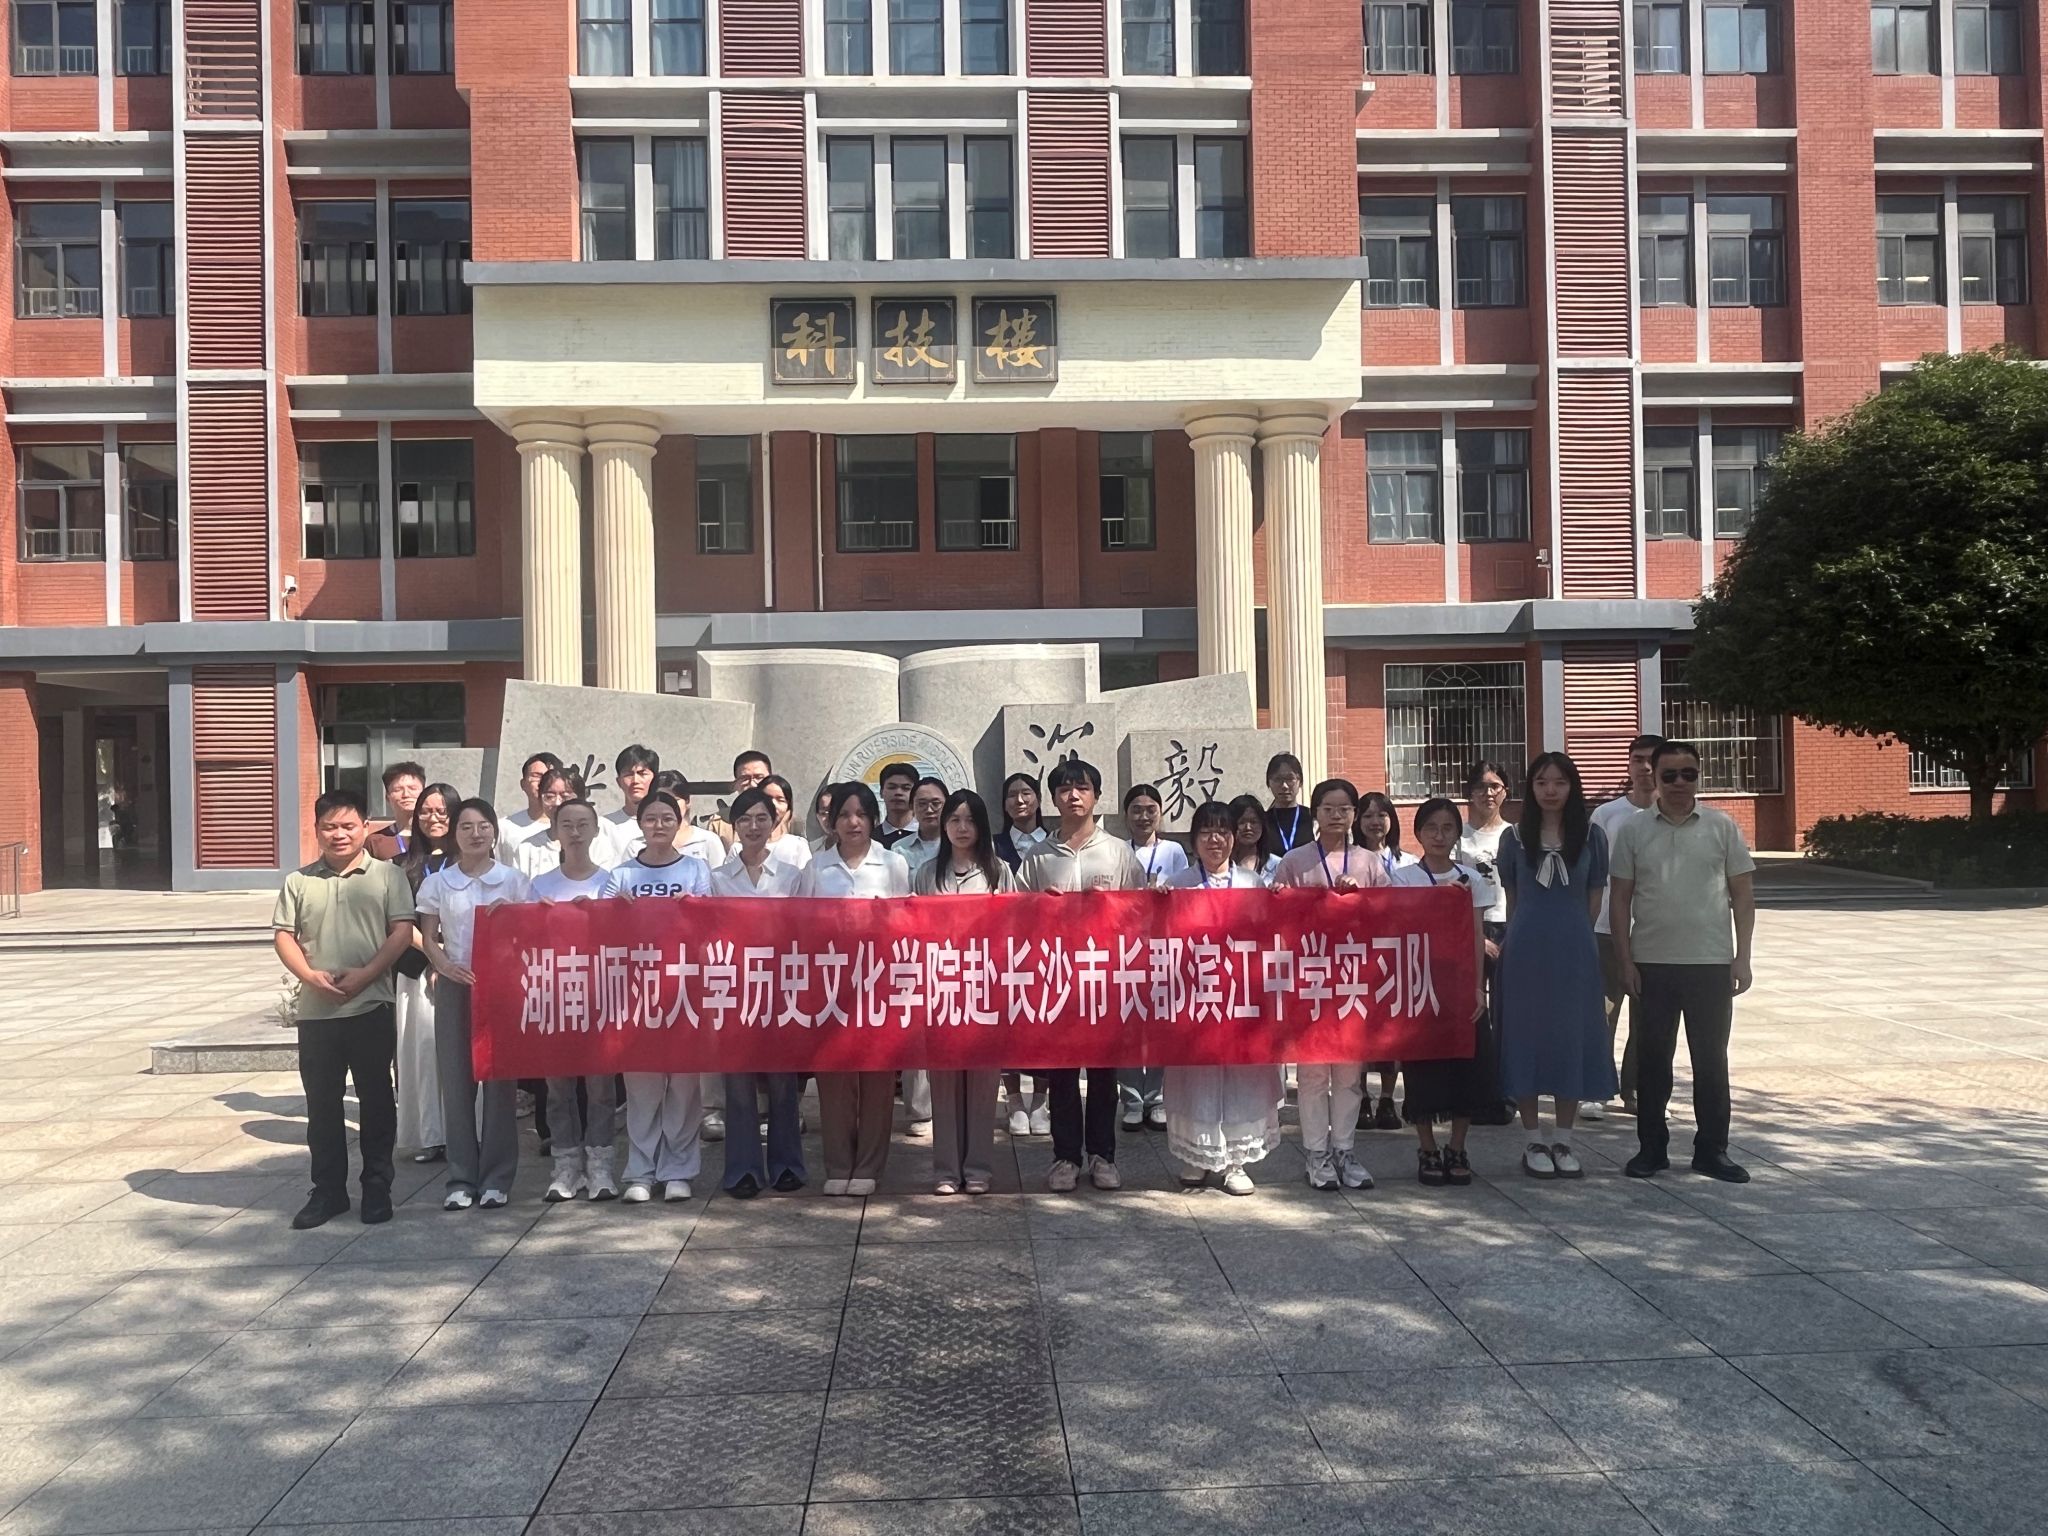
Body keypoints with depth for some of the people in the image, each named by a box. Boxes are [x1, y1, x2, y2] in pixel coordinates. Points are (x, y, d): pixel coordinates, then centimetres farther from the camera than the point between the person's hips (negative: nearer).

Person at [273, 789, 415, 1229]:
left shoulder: (387, 875, 1)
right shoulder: (299, 881, 8)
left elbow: (402, 931, -5)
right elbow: (283, 935, 6)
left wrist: (364, 974, -15)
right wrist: (311, 976, -11)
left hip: (371, 1006, -2)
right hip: (316, 1010, 3)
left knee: (376, 1100, 5)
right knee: (321, 1103, 9)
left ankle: (377, 1188, 16)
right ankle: (328, 1190, 20)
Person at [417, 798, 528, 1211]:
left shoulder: (512, 880, 4)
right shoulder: (438, 883, 6)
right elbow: (428, 938, 5)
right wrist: (446, 966, -13)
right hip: (454, 986, 1)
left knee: (499, 1079, 0)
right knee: (456, 1080, 1)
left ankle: (496, 1177, 8)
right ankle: (461, 1178, 8)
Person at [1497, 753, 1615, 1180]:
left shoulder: (1591, 836, 2)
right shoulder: (1515, 838, 2)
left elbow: (1594, 900, 7)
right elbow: (1512, 899, 10)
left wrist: (1570, 932, 6)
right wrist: (1526, 934, 8)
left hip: (1575, 953, 0)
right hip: (1526, 952, 0)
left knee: (1572, 1039, 5)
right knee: (1526, 1038, 3)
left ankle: (1564, 1142, 17)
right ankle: (1533, 1144, 13)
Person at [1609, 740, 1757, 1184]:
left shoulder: (1722, 827, 2)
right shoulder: (1634, 830, 2)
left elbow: (1743, 893, 4)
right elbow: (1621, 898, 4)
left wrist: (1742, 957, -2)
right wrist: (1625, 960, -2)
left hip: (1711, 963, 0)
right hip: (1651, 964, 0)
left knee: (1711, 1060, 7)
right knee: (1652, 1059, 7)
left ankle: (1712, 1150, 18)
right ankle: (1651, 1147, 18)